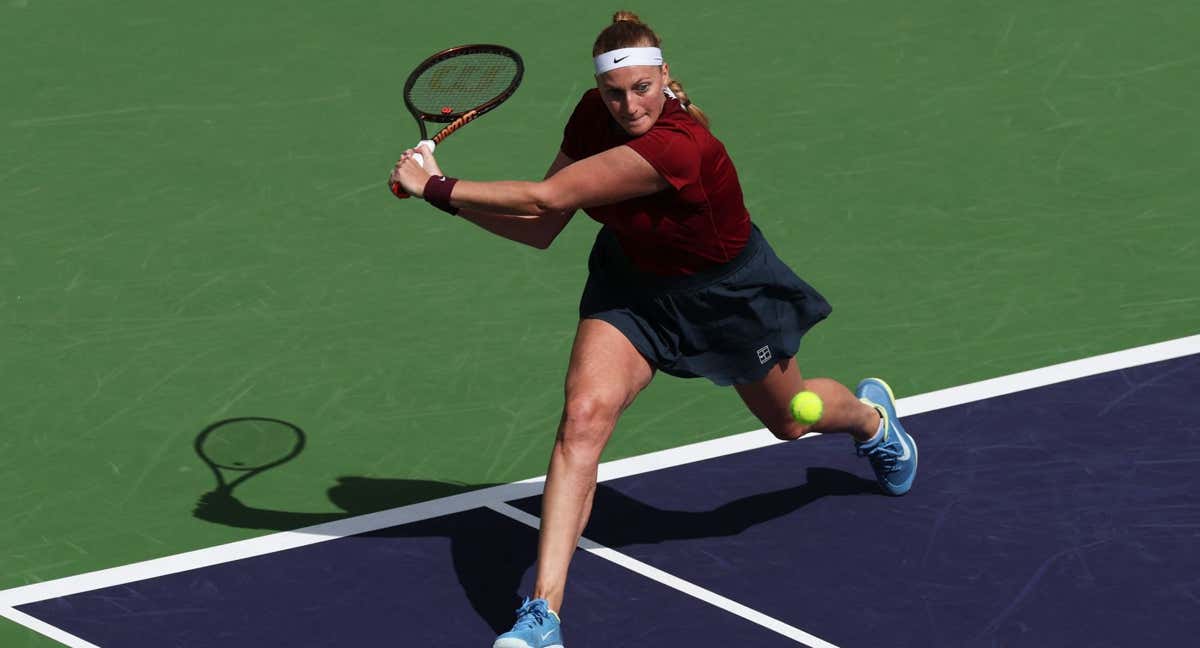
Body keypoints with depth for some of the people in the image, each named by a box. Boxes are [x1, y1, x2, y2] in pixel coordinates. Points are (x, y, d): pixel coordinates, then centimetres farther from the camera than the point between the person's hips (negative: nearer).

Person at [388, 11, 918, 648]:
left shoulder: (679, 146, -41)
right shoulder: (594, 115, -19)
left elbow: (546, 199, -43)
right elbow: (541, 229, -13)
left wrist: (437, 187, -38)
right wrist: (443, 192, -26)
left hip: (724, 290, -4)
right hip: (632, 282, 4)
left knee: (790, 420, 23)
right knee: (583, 416, -21)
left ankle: (871, 413, 62)